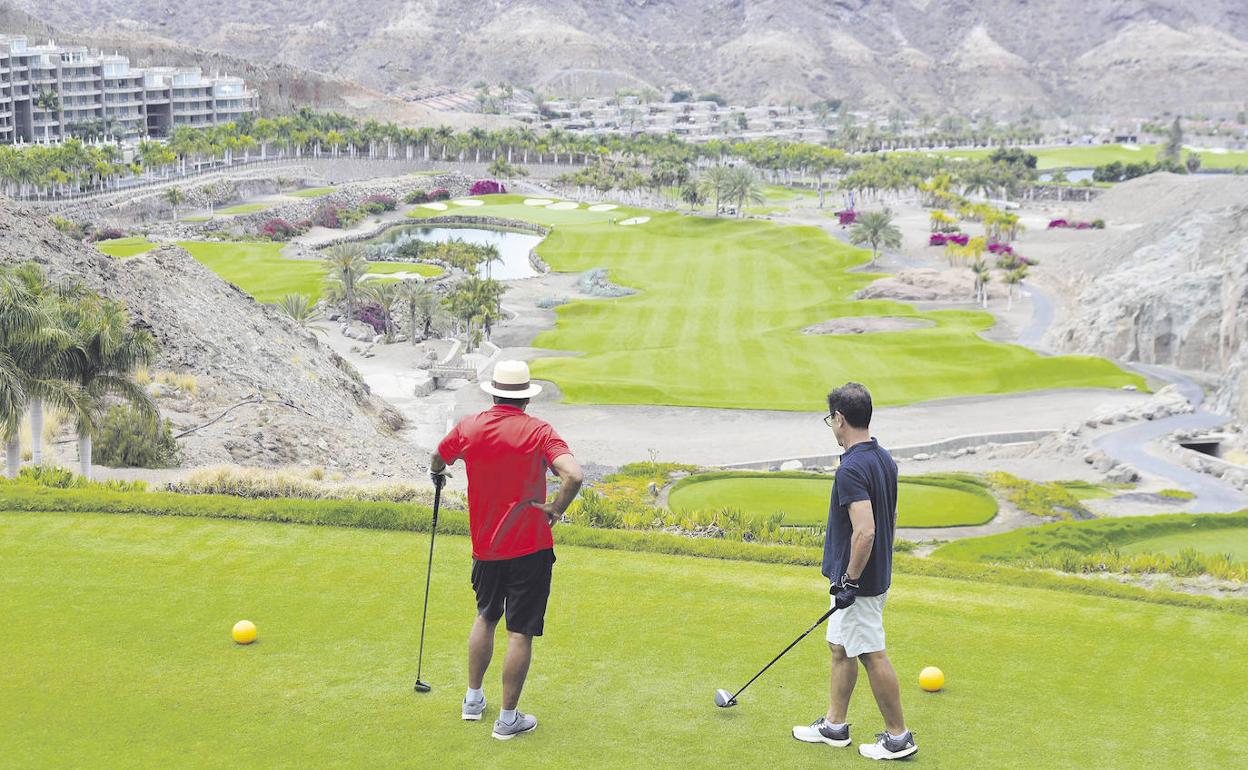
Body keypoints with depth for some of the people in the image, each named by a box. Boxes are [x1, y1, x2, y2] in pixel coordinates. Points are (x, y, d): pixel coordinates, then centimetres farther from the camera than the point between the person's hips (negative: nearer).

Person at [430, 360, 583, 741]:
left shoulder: (468, 427, -1)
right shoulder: (540, 431, -12)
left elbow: (437, 460, 18)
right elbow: (573, 475, -27)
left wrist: (438, 475, 42)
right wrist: (555, 510, -11)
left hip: (485, 545, 4)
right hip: (530, 545, -4)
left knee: (485, 617, 25)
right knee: (520, 633, 3)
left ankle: (474, 699, 34)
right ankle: (508, 718, 8)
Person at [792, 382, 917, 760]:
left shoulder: (852, 468, -24)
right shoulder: (885, 459, 6)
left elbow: (864, 531, -31)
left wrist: (850, 580, -22)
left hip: (858, 581, -10)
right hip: (876, 572, 10)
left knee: (872, 655, 0)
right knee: (840, 647, 18)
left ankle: (898, 737, 10)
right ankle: (835, 725, 28)